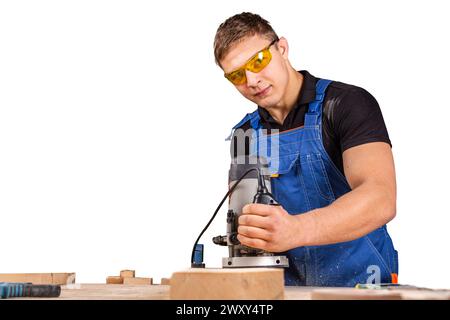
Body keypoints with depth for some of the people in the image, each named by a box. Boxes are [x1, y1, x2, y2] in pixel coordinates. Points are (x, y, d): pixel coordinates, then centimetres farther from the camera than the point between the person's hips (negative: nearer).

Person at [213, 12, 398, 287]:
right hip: (287, 286, 5)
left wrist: (295, 230, -40)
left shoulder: (348, 103, -10)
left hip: (357, 282, -5)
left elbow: (381, 200, -25)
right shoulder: (243, 135, 7)